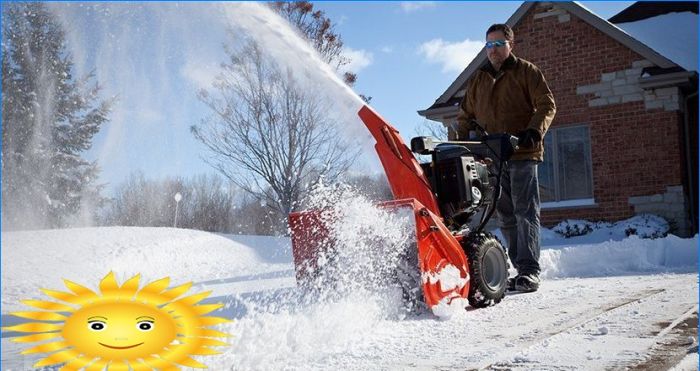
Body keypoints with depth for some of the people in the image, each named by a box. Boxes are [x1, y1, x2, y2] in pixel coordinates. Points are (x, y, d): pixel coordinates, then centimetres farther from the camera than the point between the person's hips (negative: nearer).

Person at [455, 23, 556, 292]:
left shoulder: (526, 71, 6)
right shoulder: (478, 79, 21)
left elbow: (547, 105, -2)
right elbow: (466, 114, 24)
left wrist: (534, 131, -18)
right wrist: (460, 140, 8)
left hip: (522, 153, -5)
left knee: (525, 212, -9)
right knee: (505, 216, 5)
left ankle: (529, 271, -9)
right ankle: (521, 268, 12)